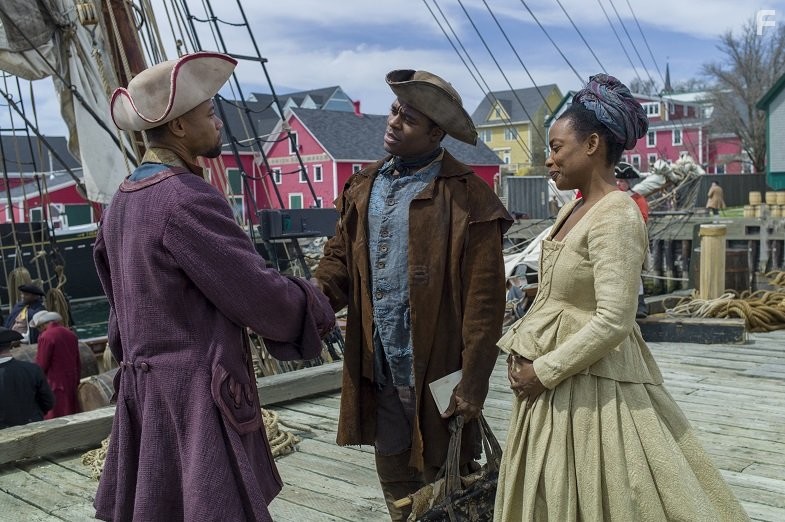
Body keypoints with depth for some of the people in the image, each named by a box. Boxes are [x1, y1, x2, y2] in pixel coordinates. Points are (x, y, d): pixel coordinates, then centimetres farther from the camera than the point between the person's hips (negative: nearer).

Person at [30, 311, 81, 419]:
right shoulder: (71, 334, 8)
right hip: (71, 384, 7)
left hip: (55, 385, -7)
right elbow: (78, 362, 13)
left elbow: (41, 365, -12)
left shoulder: (45, 337, -14)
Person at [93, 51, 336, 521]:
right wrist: (318, 311, -2)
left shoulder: (122, 201, 9)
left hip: (143, 383, 9)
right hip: (195, 389, -9)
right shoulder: (186, 198, -20)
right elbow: (253, 290, -17)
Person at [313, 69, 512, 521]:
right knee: (394, 476, 21)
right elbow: (340, 259, 10)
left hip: (436, 370, -5)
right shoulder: (364, 187, 8)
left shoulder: (466, 197, -12)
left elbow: (484, 299, -13)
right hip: (378, 368, 6)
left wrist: (473, 383, -13)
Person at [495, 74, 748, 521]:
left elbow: (613, 321, -24)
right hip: (551, 377, 9)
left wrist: (545, 371, -18)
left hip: (592, 384, -9)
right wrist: (520, 346, 3)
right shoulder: (575, 209, 9)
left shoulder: (617, 216, -18)